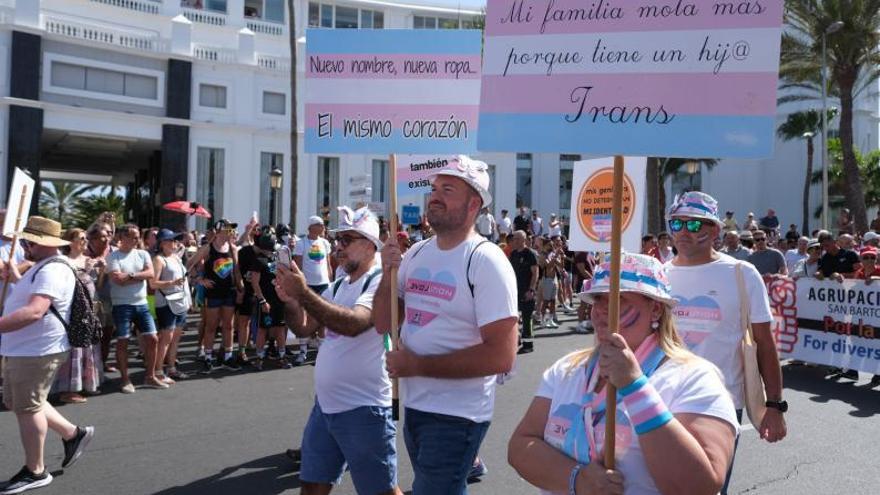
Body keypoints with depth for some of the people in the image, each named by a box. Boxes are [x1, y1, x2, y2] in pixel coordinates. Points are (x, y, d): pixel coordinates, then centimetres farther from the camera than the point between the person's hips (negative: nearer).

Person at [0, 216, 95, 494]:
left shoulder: (52, 271, -22)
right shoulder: (42, 268, 14)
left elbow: (34, 312, -37)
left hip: (37, 351, -11)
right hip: (23, 350, 11)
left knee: (27, 408, 0)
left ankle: (35, 472, 15)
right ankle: (73, 434, 29)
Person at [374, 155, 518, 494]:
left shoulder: (486, 261, -16)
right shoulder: (416, 254, 5)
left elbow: (501, 356, -22)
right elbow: (383, 324, 9)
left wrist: (417, 365, -19)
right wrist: (388, 275, -8)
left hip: (457, 415, -7)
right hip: (413, 405, 7)